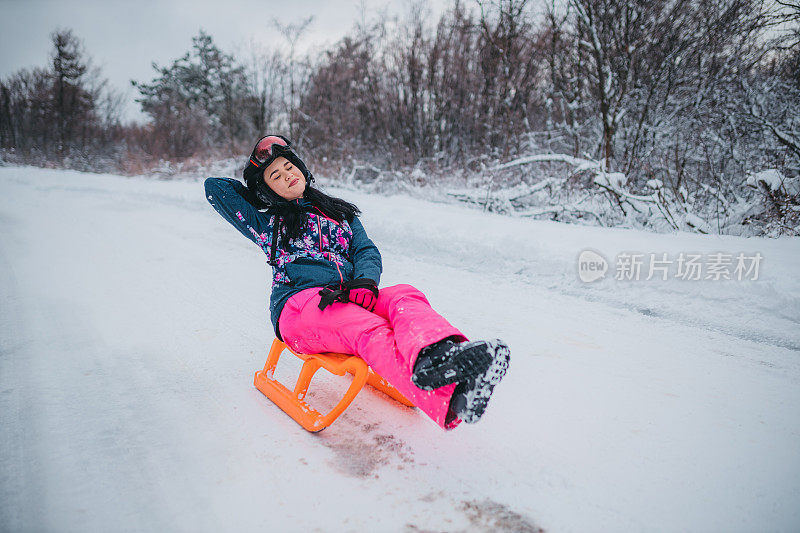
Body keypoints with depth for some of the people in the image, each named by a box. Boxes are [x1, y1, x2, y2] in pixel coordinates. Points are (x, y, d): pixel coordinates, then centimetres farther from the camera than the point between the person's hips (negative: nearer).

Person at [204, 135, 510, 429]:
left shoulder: (341, 213, 30)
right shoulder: (269, 225, 24)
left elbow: (367, 251, 14)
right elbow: (215, 187, 23)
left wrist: (366, 282, -9)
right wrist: (255, 188, 36)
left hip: (352, 297, 4)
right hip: (301, 303, -3)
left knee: (406, 296, -31)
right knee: (370, 331, -37)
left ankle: (435, 355, -67)